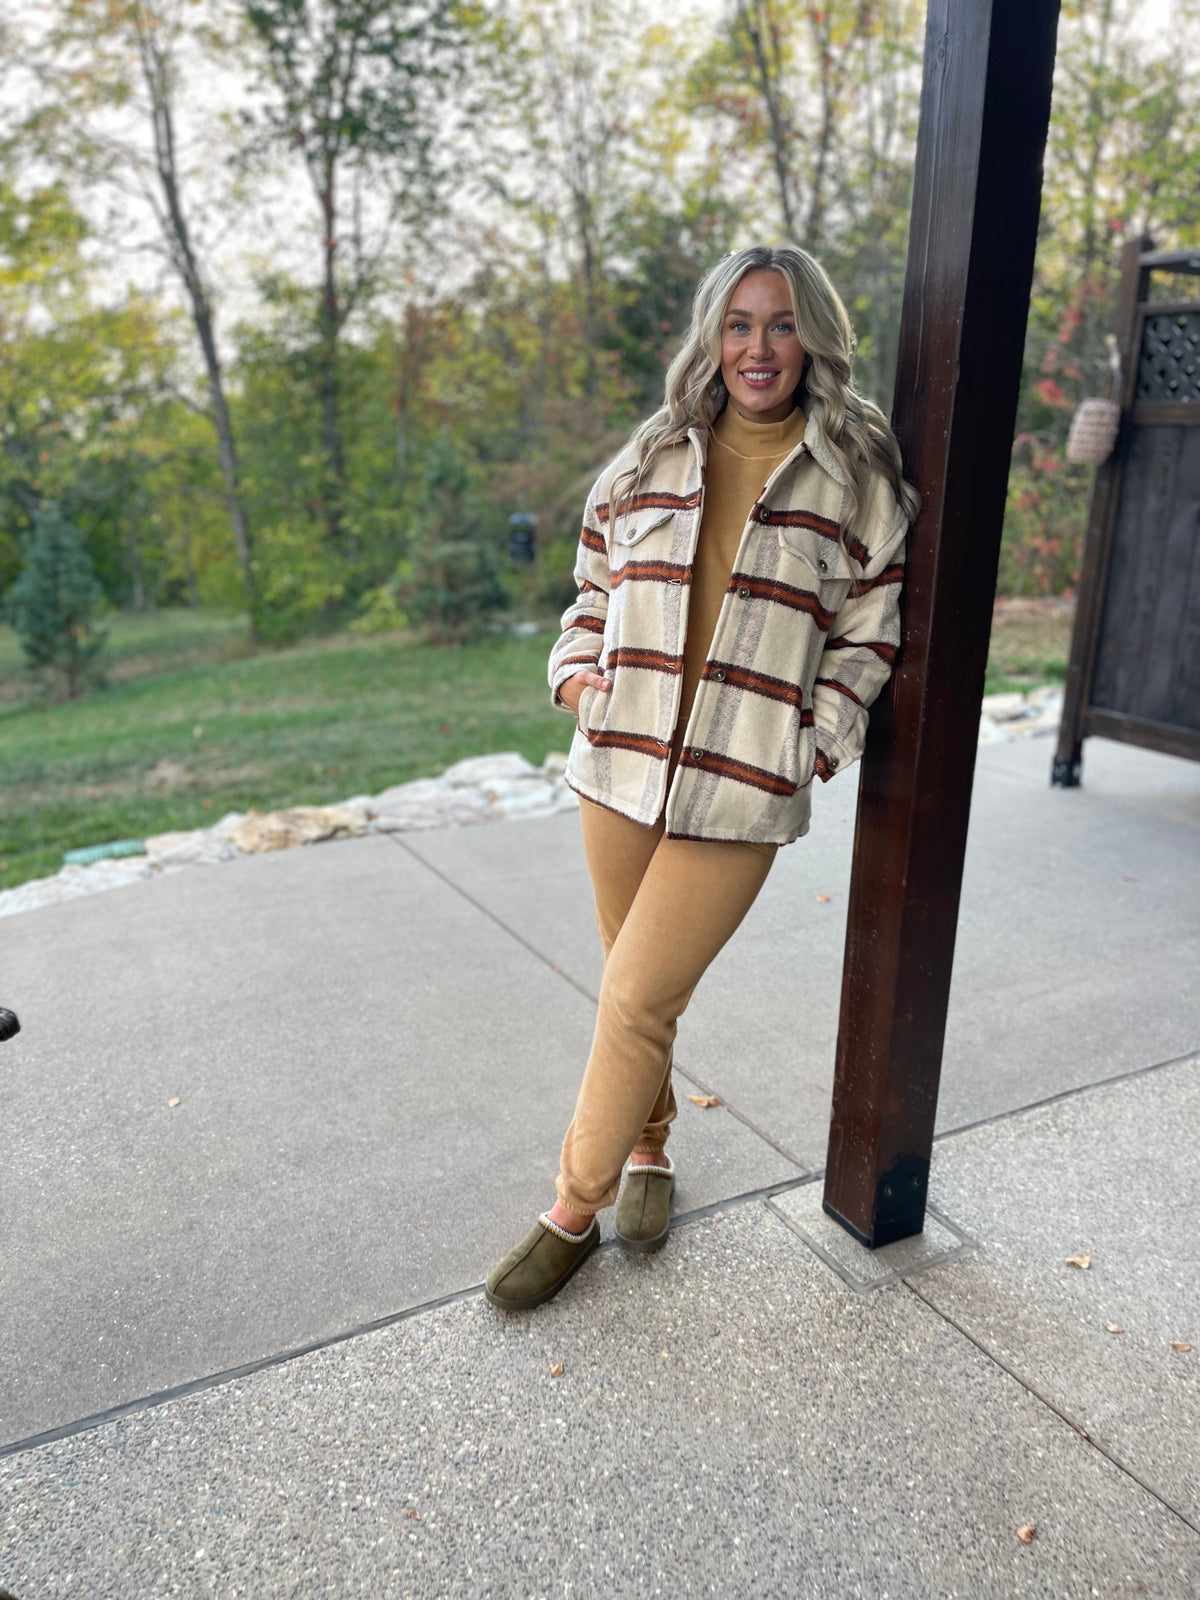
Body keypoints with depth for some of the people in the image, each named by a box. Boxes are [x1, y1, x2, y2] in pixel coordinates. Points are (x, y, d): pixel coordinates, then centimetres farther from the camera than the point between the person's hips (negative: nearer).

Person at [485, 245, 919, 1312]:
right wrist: (577, 672, 2)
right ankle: (648, 1150, 39)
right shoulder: (652, 461, 10)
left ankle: (573, 1213, 14)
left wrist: (817, 744, -7)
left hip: (740, 793, -3)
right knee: (638, 988, 15)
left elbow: (867, 634, 4)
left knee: (637, 998, -5)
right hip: (620, 768, 4)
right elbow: (595, 583, 19)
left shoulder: (856, 477, 1)